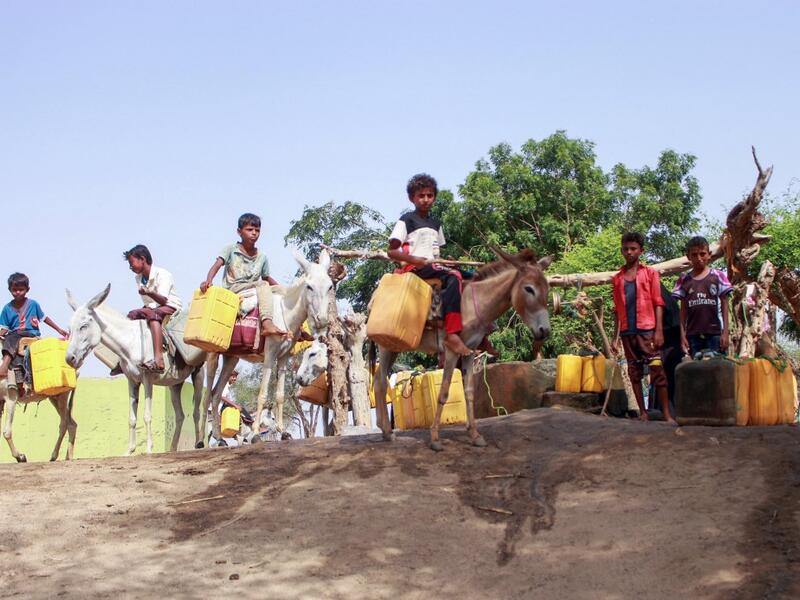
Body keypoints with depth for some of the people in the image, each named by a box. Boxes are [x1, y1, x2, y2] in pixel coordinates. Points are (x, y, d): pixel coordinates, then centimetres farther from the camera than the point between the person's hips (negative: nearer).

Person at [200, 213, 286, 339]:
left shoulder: (262, 257, 13)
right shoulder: (231, 249, 2)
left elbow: (267, 278, 21)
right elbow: (217, 265, -10)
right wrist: (208, 281, -27)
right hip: (232, 290, -5)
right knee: (263, 285, -29)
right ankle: (267, 323, -45)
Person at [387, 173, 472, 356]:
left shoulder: (436, 224, 21)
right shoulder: (406, 221, 0)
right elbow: (392, 252, -5)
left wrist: (443, 261, 4)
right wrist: (415, 260, -19)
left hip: (433, 267, 8)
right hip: (413, 269, -8)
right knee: (453, 277, -32)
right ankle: (452, 334, -41)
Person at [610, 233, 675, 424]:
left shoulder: (650, 273, 5)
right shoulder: (617, 278, 14)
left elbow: (658, 303, 0)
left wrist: (659, 330, -9)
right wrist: (616, 337, 11)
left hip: (647, 329, -4)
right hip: (627, 332, 4)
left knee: (657, 370, -8)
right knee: (634, 372, 4)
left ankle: (666, 413, -8)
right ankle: (643, 413, 8)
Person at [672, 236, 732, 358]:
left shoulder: (718, 276, 3)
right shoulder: (684, 280, 7)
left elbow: (724, 305, 3)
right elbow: (683, 309, 8)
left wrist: (725, 332, -4)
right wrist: (682, 335, 2)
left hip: (714, 333, -1)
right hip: (693, 334, 2)